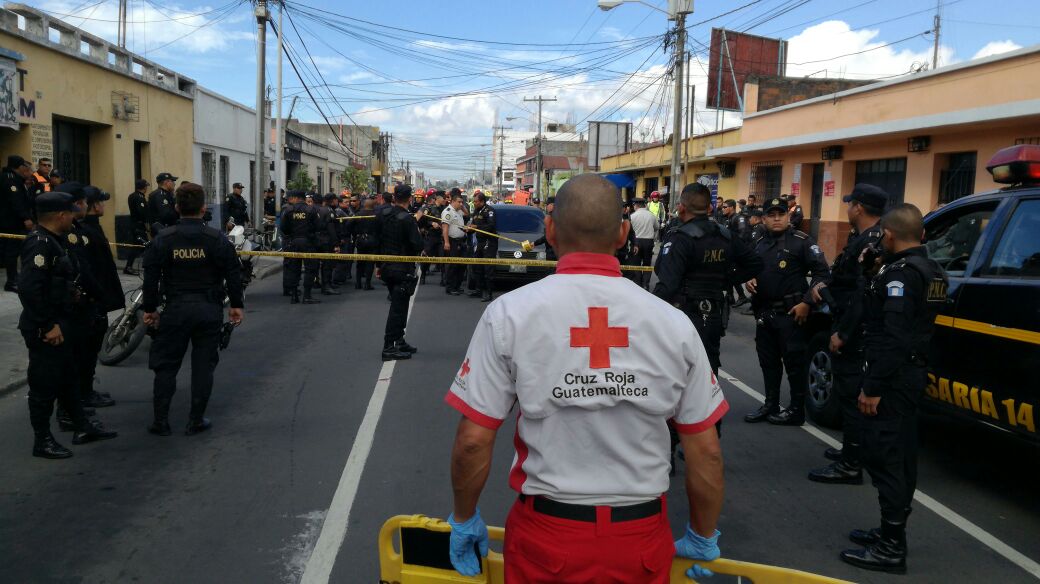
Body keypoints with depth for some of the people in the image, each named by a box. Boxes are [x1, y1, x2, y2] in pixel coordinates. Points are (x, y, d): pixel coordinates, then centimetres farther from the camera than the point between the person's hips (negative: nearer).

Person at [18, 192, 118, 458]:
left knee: (68, 378, 19)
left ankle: (82, 427, 31)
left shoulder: (54, 241, 11)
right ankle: (42, 441, 14)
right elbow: (29, 288, -28)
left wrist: (72, 292, 6)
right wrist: (47, 326, -25)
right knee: (45, 385, 2)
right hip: (46, 331, -10)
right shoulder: (39, 243, -20)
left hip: (61, 325, 10)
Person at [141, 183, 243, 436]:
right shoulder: (217, 239, -5)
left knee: (166, 365, 11)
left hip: (175, 309, 1)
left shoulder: (163, 239, -3)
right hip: (209, 310, 0)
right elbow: (233, 274, -3)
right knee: (204, 365, 7)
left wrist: (149, 308, 9)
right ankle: (196, 420, 11)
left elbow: (151, 276, 0)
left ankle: (160, 421, 13)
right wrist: (236, 305, 7)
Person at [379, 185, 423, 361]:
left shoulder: (385, 216, 6)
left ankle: (399, 341, 27)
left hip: (387, 267, 8)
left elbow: (378, 241, 12)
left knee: (399, 305, 19)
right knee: (398, 307, -3)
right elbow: (418, 246, -21)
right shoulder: (407, 219, -17)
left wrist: (379, 265, 20)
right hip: (402, 270, -8)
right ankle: (389, 348, -2)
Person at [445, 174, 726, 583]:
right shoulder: (675, 323, -8)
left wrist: (464, 519, 6)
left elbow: (473, 440, -11)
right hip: (642, 538, 2)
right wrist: (703, 539, 13)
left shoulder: (509, 313, -12)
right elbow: (706, 452, -2)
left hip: (546, 534, -1)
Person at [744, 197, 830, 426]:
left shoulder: (802, 241, -9)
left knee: (795, 362, 0)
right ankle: (770, 405, 26)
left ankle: (797, 411, 10)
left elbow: (822, 273, -12)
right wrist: (749, 280, 2)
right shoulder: (760, 243, 12)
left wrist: (807, 303, -17)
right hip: (764, 312, 7)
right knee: (768, 361, 14)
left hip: (790, 313, -7)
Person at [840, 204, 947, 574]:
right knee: (900, 456, 16)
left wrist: (872, 387, -22)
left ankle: (891, 548, -1)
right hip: (914, 371, 11)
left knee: (883, 458, -6)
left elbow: (892, 338, -25)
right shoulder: (932, 272, 13)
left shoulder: (900, 273, -18)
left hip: (893, 376, -10)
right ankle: (892, 532, 26)